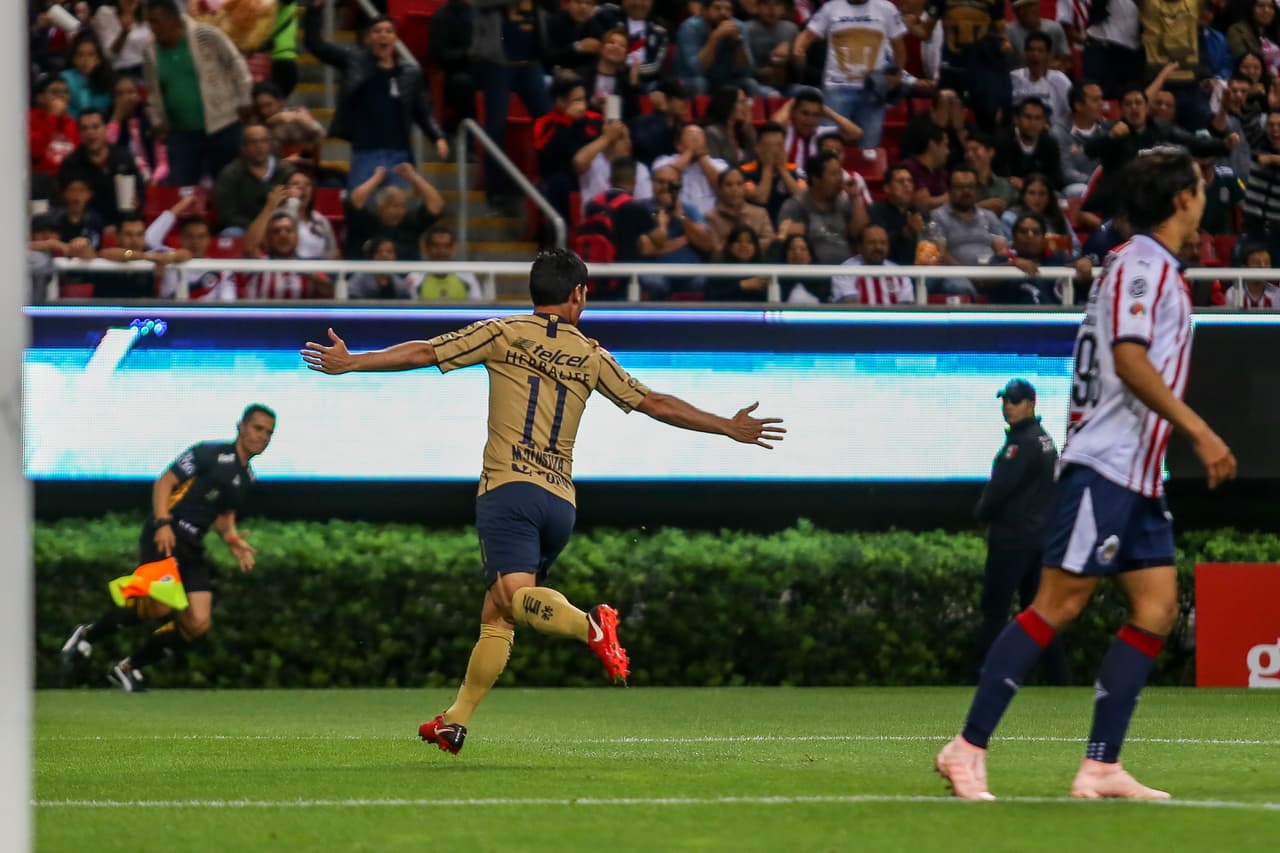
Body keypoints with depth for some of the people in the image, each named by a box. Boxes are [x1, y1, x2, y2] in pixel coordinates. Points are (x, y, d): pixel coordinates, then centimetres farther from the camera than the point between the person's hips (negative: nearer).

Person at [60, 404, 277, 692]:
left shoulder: (246, 477, 18)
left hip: (192, 548, 8)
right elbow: (164, 482, -8)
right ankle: (89, 634, -5)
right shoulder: (211, 453, -5)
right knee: (161, 605, -27)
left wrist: (231, 538, 9)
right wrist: (163, 523, -22)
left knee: (197, 624, -6)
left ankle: (129, 668, 9)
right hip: (166, 536, -8)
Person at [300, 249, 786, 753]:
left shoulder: (503, 334, 5)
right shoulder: (590, 356, 13)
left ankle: (590, 625, -49)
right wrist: (729, 427, 29)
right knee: (496, 616, 11)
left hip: (508, 489, -4)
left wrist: (349, 363, 10)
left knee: (518, 593, -23)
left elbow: (423, 353, 2)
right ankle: (455, 721, 8)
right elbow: (655, 404, 18)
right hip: (560, 502, 4)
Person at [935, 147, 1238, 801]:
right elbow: (1130, 361, -23)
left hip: (1139, 476, 10)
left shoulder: (1158, 269, 18)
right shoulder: (1140, 264, -12)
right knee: (1058, 605, -10)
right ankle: (967, 749, -7)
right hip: (1103, 467, -10)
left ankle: (1101, 767, 0)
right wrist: (1200, 432, -24)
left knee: (1157, 610, 2)